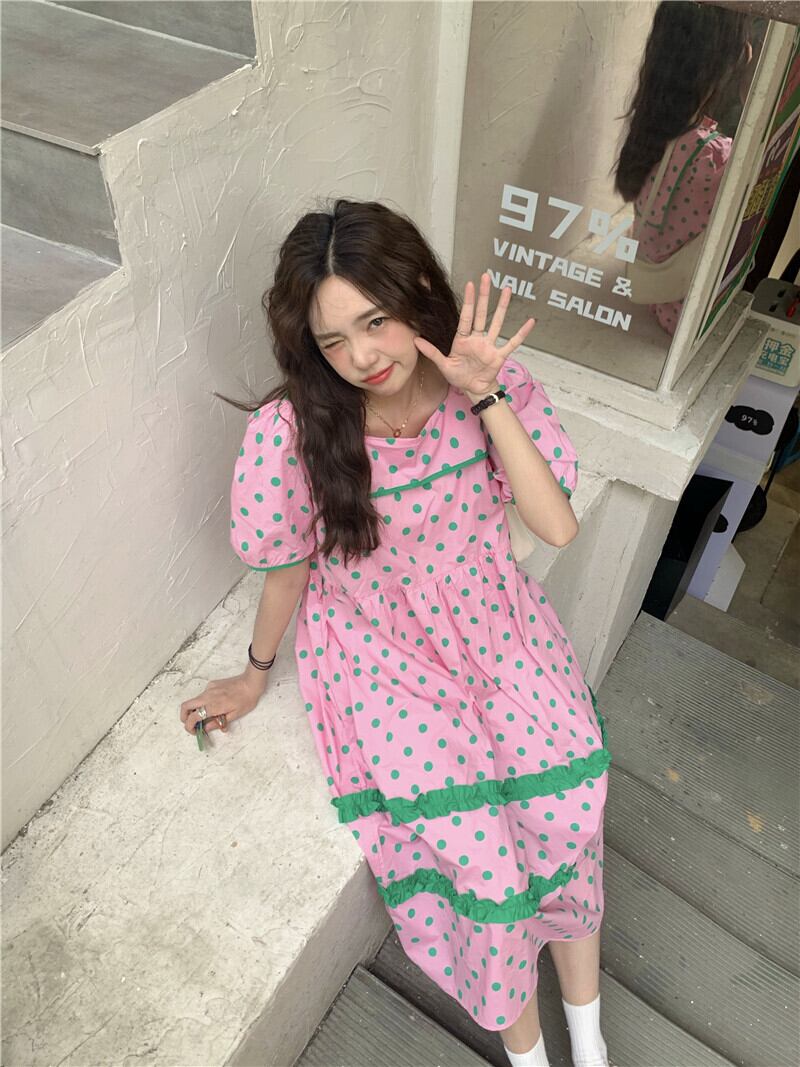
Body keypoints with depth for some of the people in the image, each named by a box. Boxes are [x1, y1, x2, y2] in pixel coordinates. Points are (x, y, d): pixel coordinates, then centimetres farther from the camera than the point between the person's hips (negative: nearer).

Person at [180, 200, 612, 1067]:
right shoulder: (292, 427, -20)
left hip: (495, 623, 3)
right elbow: (290, 565, -5)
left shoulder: (490, 381, -12)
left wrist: (487, 396, -25)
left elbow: (558, 526, -16)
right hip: (382, 650, -2)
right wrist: (257, 673, 8)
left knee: (567, 803, -14)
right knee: (473, 844, -17)